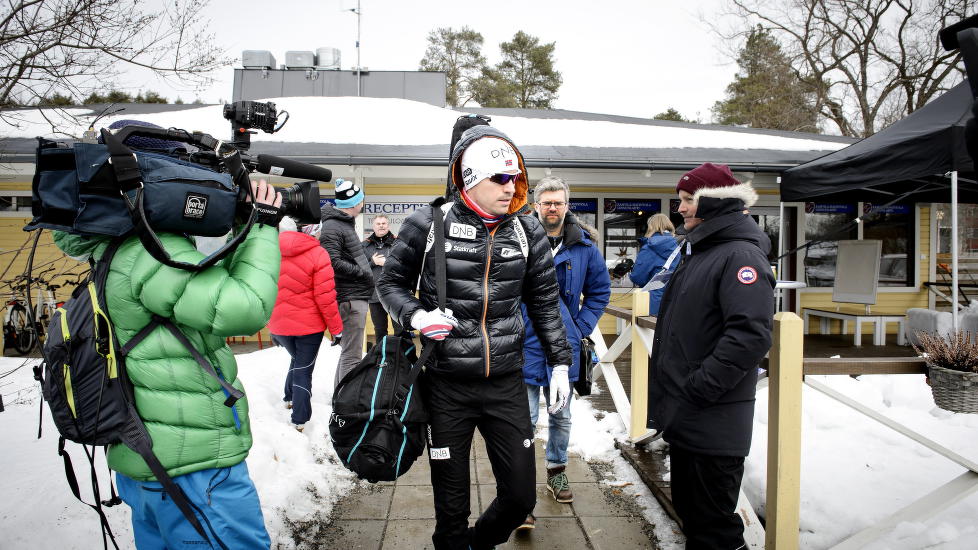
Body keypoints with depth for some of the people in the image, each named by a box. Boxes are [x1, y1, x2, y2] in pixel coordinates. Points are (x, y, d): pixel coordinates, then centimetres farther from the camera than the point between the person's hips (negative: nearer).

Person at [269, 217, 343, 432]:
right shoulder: (317, 254, -17)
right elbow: (325, 296, -17)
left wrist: (271, 325, 16)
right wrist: (336, 328, -7)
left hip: (279, 325, 4)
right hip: (309, 325, -4)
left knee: (297, 360, 30)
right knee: (304, 369, 11)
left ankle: (290, 398, 42)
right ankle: (299, 420, 15)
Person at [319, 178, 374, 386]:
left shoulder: (346, 223, 18)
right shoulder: (331, 227, -14)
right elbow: (333, 263, -22)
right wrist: (363, 273, -13)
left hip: (357, 296, 10)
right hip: (350, 298, -10)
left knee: (349, 351, 19)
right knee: (352, 355, -7)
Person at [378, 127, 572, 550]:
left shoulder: (527, 229, 2)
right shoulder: (429, 224, -7)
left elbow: (545, 302, 10)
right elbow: (391, 283, 5)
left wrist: (560, 363, 8)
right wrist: (416, 315, -15)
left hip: (506, 384, 3)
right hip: (446, 385, -2)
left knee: (521, 496, 8)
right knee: (451, 504, 9)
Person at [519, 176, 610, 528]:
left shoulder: (584, 245, 1)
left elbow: (600, 290, 12)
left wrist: (581, 327, 3)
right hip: (525, 344, -3)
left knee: (561, 416, 18)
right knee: (525, 419, -3)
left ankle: (556, 471, 39)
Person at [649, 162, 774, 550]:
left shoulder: (741, 255, -16)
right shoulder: (696, 251, 15)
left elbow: (750, 335, -28)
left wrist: (696, 389, -24)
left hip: (713, 423, -9)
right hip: (683, 418, 10)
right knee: (690, 514, 21)